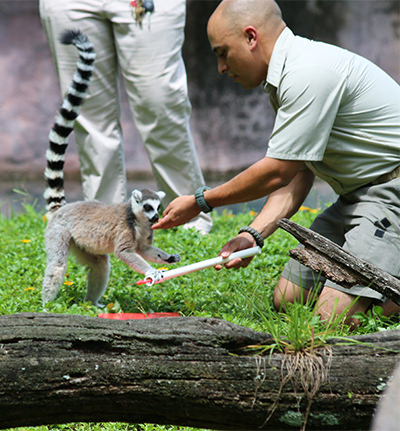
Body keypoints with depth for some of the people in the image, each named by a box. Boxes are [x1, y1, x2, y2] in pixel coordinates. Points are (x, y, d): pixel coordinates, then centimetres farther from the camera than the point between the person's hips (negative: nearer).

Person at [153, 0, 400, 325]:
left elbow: (276, 173, -18)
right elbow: (297, 174, 10)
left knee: (336, 311, -21)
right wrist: (253, 234, -3)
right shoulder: (285, 76, 12)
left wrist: (200, 202, -6)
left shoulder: (309, 74, -21)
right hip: (357, 193, 10)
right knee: (287, 297, 5)